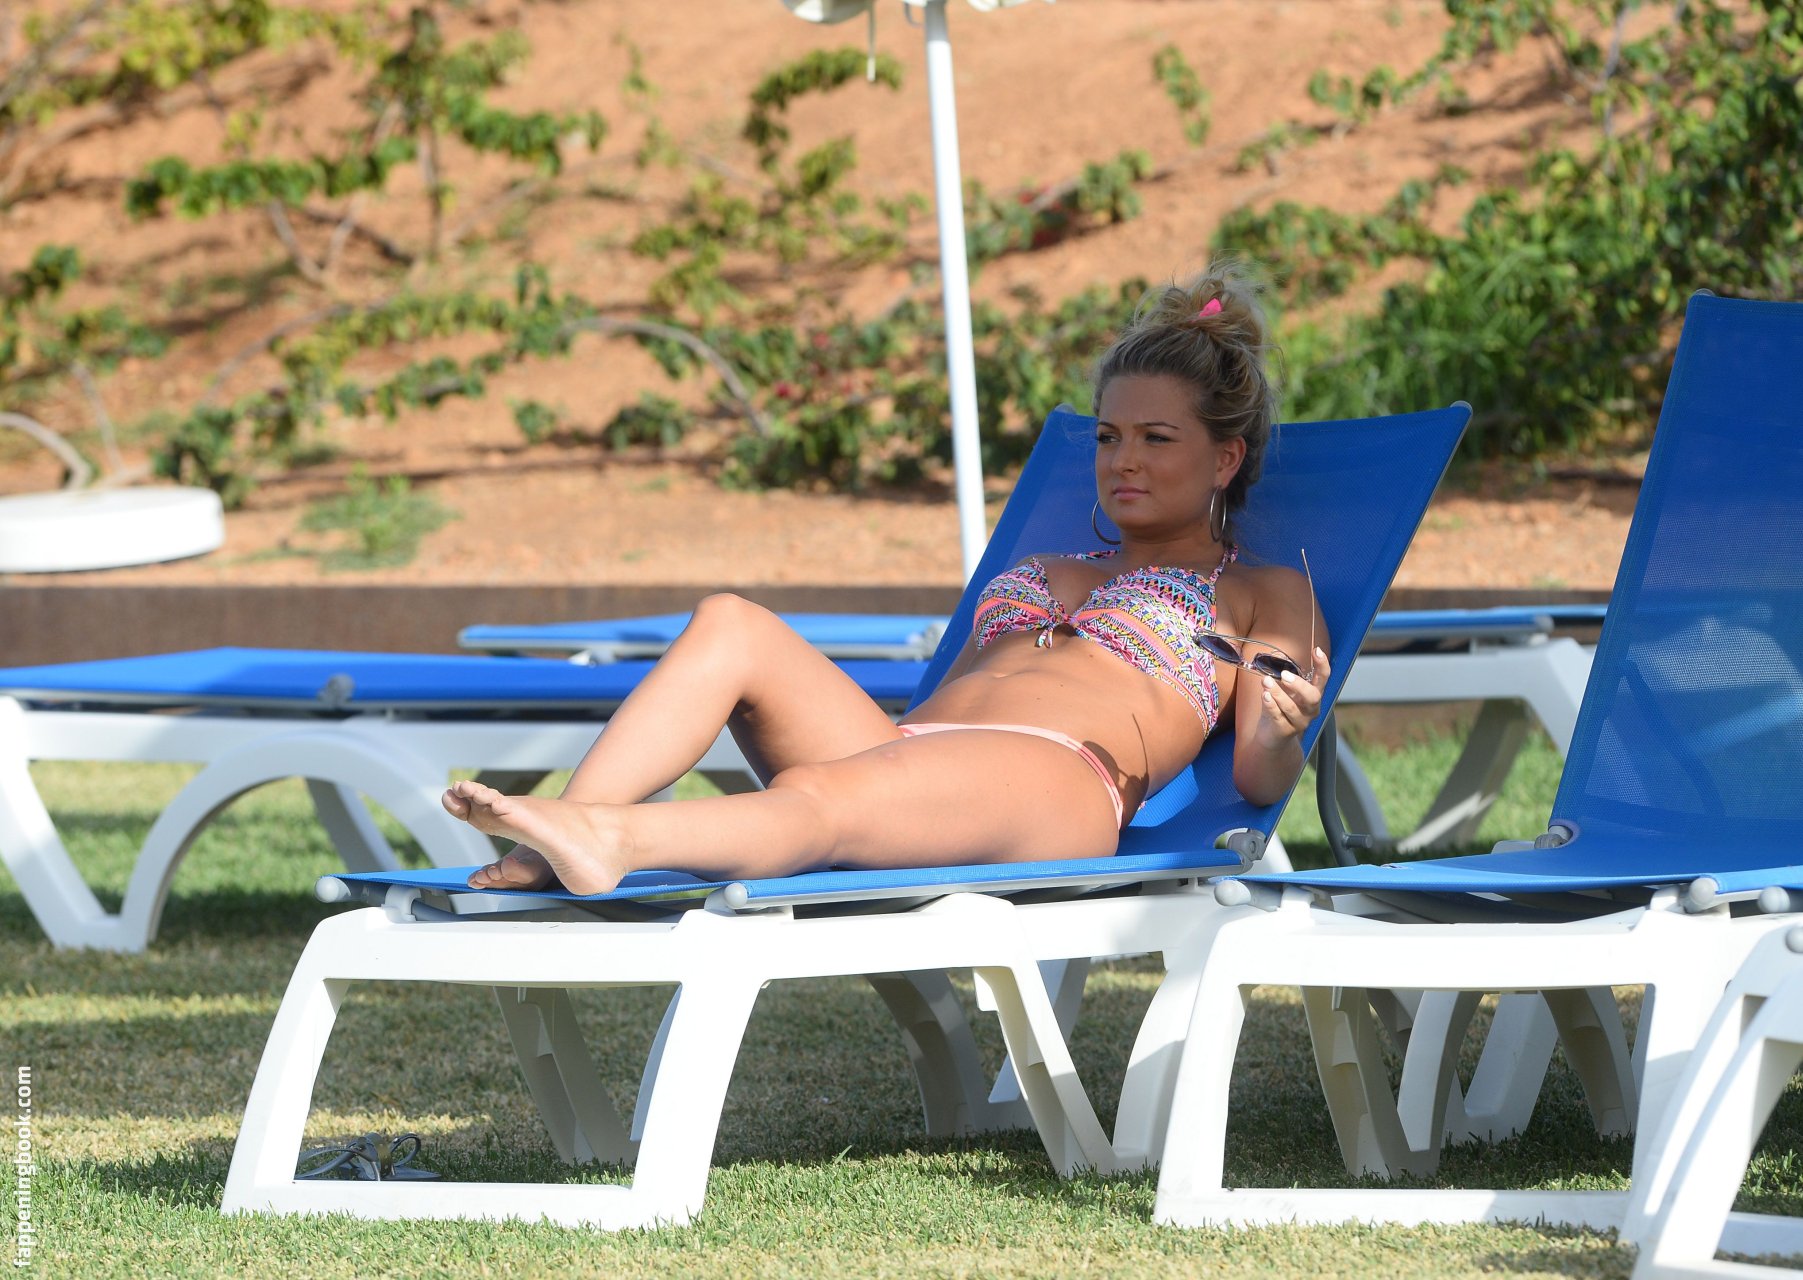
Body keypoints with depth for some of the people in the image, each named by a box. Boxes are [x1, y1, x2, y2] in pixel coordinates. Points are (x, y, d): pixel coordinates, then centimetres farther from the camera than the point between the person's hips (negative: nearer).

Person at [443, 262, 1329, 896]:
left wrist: (1277, 733, -18)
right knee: (729, 625, -20)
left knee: (821, 797, -38)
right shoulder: (1037, 575, 40)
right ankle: (553, 839, -43)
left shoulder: (1262, 595, 21)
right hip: (902, 749, 7)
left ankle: (610, 842, -65)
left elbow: (1258, 780, 5)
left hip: (1059, 784, -7)